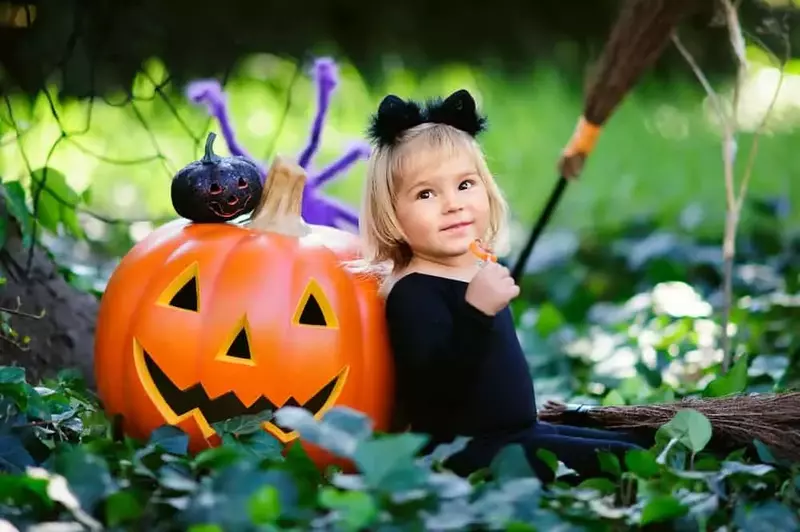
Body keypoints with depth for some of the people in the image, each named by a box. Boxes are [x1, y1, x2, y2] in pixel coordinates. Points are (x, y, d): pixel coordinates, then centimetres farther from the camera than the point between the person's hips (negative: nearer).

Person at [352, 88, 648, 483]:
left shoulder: (480, 272, 11)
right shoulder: (413, 294, -18)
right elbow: (434, 391, -33)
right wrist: (476, 312, -40)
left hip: (516, 436, 10)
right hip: (461, 451, -10)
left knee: (628, 448, 15)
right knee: (626, 463, -17)